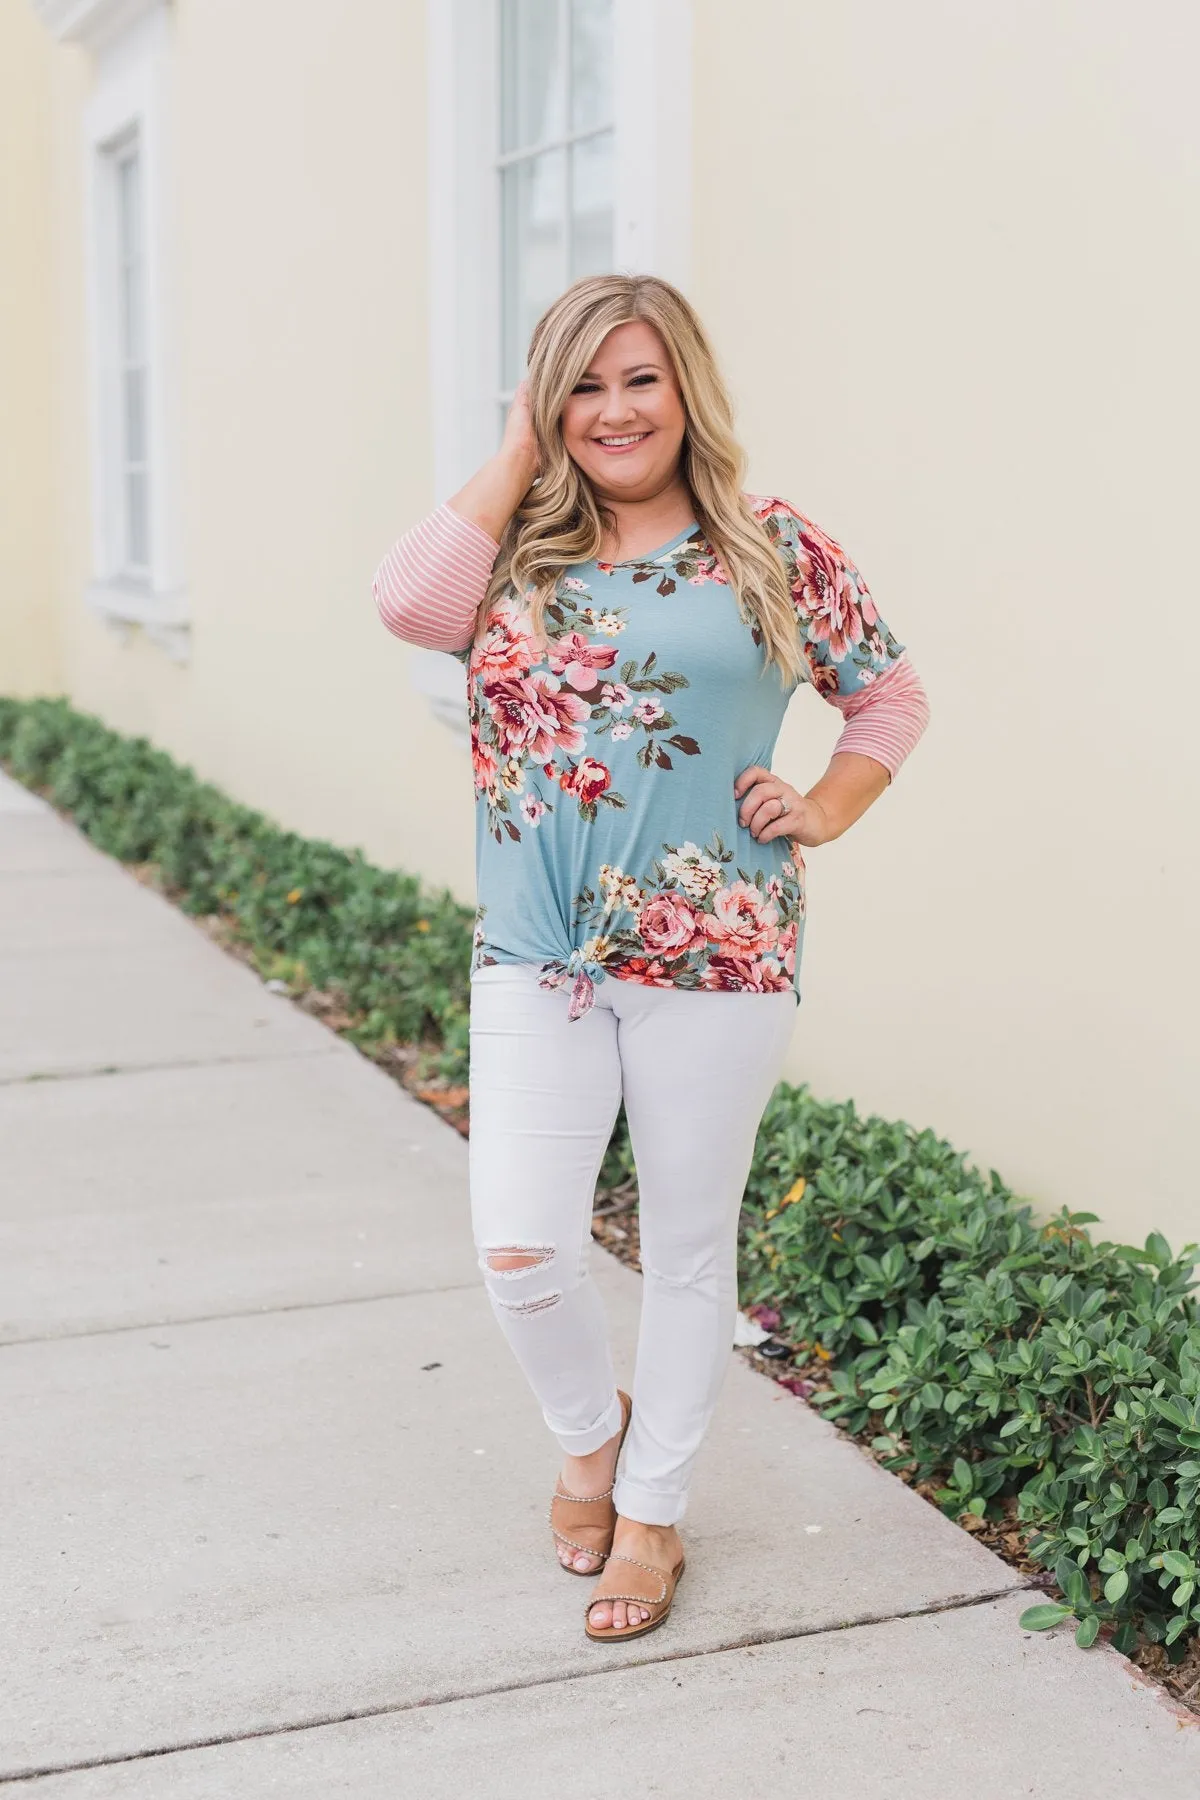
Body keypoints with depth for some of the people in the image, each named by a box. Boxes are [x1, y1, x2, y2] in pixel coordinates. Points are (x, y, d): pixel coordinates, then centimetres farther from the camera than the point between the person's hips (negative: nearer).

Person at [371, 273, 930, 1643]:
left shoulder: (774, 548, 1)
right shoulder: (518, 548, 5)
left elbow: (891, 696, 11)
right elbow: (409, 603, -17)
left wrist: (821, 813, -4)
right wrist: (518, 455, -7)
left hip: (716, 957, -1)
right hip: (536, 960, 1)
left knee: (688, 1245, 10)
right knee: (518, 1248, -5)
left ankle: (653, 1509, 31)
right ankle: (592, 1430, 28)